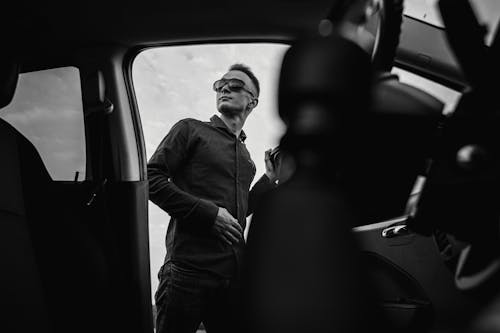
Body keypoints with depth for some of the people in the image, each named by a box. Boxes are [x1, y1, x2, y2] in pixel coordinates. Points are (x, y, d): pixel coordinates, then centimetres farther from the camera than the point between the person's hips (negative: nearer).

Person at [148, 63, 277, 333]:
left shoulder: (246, 158, 21)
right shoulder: (191, 130, 4)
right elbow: (151, 179, -7)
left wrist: (269, 178, 13)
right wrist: (209, 212, -13)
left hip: (234, 273, 6)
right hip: (189, 268, -5)